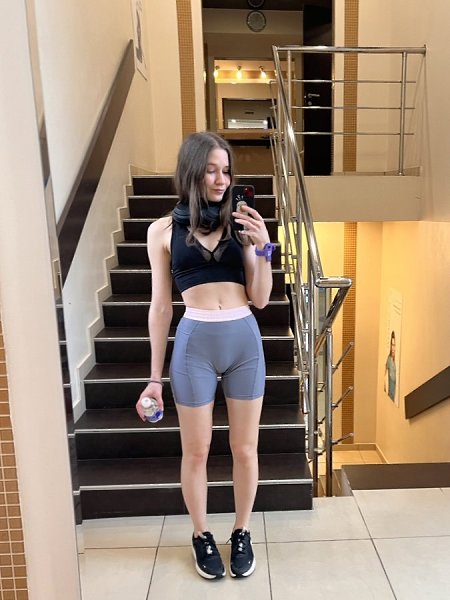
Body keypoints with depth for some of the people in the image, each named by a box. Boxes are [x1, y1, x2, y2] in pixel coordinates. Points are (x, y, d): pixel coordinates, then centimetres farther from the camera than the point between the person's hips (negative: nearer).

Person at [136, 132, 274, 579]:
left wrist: (263, 248, -11)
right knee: (196, 452, 12)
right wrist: (155, 376, 4)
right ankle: (202, 536, 37)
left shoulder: (241, 223, 5)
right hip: (194, 344, -1)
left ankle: (241, 533, 37)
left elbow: (260, 299, 4)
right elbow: (160, 307, 3)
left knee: (245, 449, 13)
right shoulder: (164, 230, 1)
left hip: (245, 340, 2)